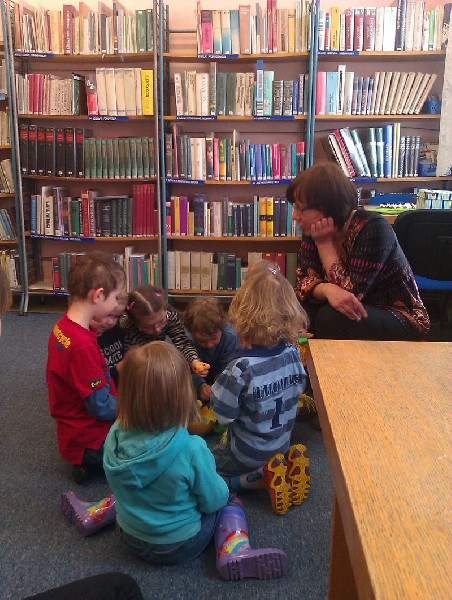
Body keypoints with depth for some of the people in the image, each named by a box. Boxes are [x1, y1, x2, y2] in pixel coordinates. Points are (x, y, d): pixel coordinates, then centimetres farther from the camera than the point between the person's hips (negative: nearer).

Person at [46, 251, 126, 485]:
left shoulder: (63, 326, -2)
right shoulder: (83, 345, -32)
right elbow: (101, 407, -25)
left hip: (76, 429, 9)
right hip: (90, 441, -9)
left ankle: (91, 459, 13)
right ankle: (94, 461, 0)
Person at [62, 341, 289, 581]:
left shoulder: (115, 436, -22)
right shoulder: (191, 449, -35)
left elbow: (119, 487, -2)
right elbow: (213, 501, -18)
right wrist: (221, 487, 4)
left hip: (130, 540, 4)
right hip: (179, 546, -4)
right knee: (231, 503, 19)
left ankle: (93, 517, 34)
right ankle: (234, 554, -3)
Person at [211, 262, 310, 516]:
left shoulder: (242, 368, -33)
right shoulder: (293, 353, -15)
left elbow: (225, 415, -24)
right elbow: (298, 388, 2)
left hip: (248, 454, -6)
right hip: (283, 443, 6)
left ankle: (262, 478, -2)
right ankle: (287, 464, 9)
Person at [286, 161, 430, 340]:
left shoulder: (373, 228, -23)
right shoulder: (313, 229, -5)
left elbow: (350, 292, -24)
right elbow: (304, 280, -9)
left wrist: (324, 244, -23)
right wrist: (328, 290, -31)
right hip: (355, 311, 6)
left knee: (330, 318, -32)